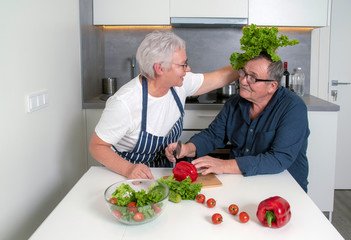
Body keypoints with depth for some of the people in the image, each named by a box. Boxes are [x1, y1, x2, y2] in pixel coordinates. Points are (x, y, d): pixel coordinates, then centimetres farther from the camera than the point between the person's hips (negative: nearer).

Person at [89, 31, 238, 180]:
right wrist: (128, 169, -35)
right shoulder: (124, 102, -29)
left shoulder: (181, 83, -11)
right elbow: (97, 146, -21)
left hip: (164, 172, 2)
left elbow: (220, 78, 2)